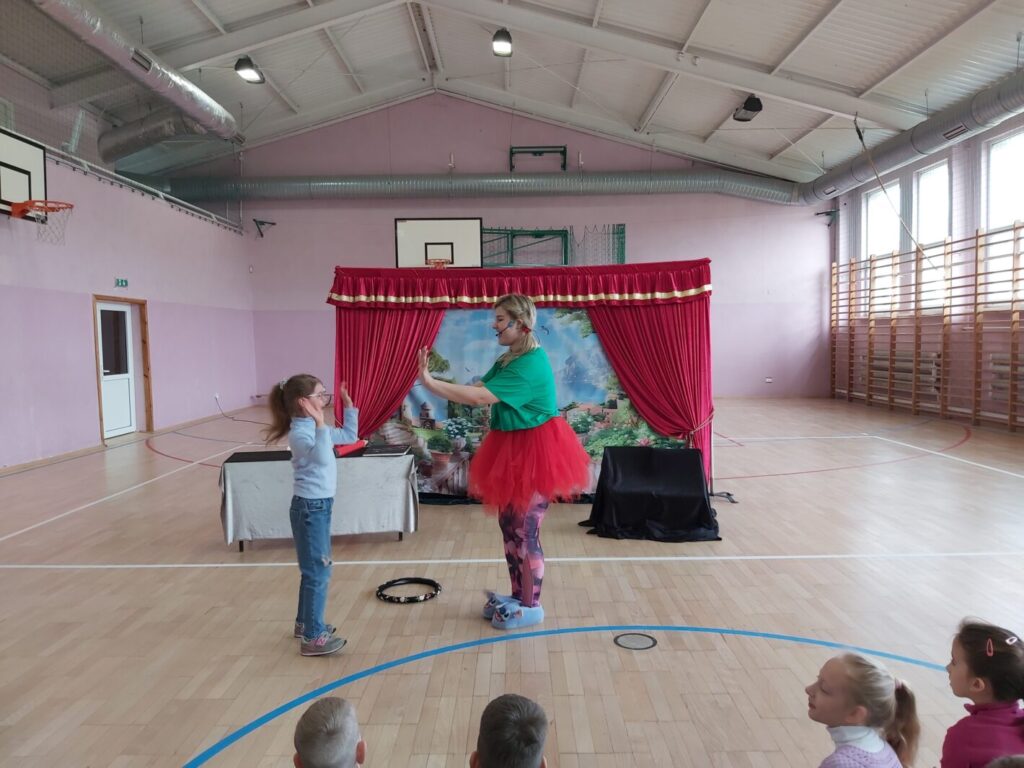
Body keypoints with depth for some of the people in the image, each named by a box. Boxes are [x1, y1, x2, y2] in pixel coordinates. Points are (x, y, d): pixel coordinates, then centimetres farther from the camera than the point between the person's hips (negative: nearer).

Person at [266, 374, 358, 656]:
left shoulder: (315, 427, 8)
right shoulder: (300, 433, -21)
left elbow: (349, 436, 21)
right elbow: (321, 457, -39)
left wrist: (349, 406, 16)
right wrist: (320, 424, -45)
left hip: (320, 505, 10)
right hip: (310, 508, -10)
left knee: (314, 569, 20)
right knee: (319, 572, -4)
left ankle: (305, 623, 35)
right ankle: (313, 638, 5)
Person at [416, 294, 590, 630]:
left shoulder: (531, 363, -23)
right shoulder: (508, 360, 10)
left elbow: (480, 397, -29)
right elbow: (476, 389, 2)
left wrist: (430, 383, -25)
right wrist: (434, 381, -10)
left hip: (534, 452, -10)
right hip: (512, 450, 10)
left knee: (525, 531, 1)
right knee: (509, 526, 16)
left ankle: (531, 606, 17)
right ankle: (517, 596, 31)